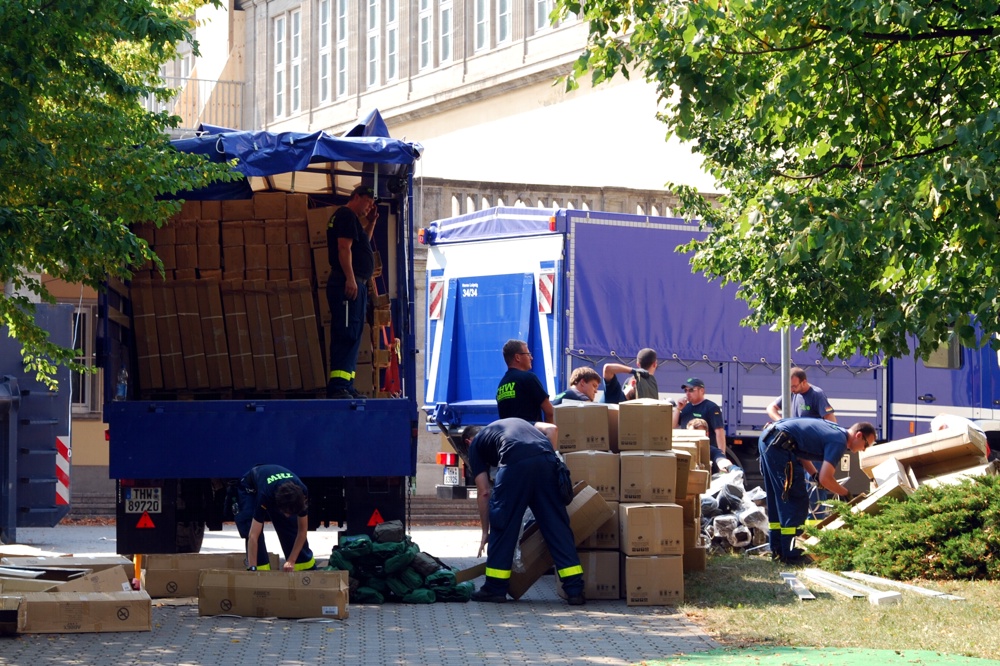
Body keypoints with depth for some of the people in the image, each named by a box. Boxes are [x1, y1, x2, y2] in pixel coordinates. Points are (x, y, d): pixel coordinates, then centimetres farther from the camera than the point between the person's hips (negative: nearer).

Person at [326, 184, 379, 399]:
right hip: (348, 283, -11)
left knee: (353, 335, 10)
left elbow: (363, 243, 36)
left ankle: (346, 386, 10)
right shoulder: (346, 216, -8)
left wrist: (371, 223, 22)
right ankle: (338, 386, -21)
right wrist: (350, 279, -24)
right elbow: (344, 247, -18)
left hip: (355, 285, 11)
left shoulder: (352, 219, 24)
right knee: (346, 334, -16)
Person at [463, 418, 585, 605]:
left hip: (515, 463, -4)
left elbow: (484, 492, 21)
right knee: (557, 525, 8)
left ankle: (495, 588, 17)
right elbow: (551, 428, 22)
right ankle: (575, 590, 6)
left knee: (503, 526, 10)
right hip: (547, 460, 4)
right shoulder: (516, 422, 41)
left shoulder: (475, 444, 27)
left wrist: (485, 531, 27)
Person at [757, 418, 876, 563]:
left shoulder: (834, 430, 20)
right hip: (778, 444, -10)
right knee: (797, 501, -3)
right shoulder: (839, 441, -9)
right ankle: (790, 554, -1)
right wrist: (846, 494, -1)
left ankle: (778, 550, 27)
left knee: (778, 499, 19)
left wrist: (815, 474, 16)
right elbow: (825, 479, -16)